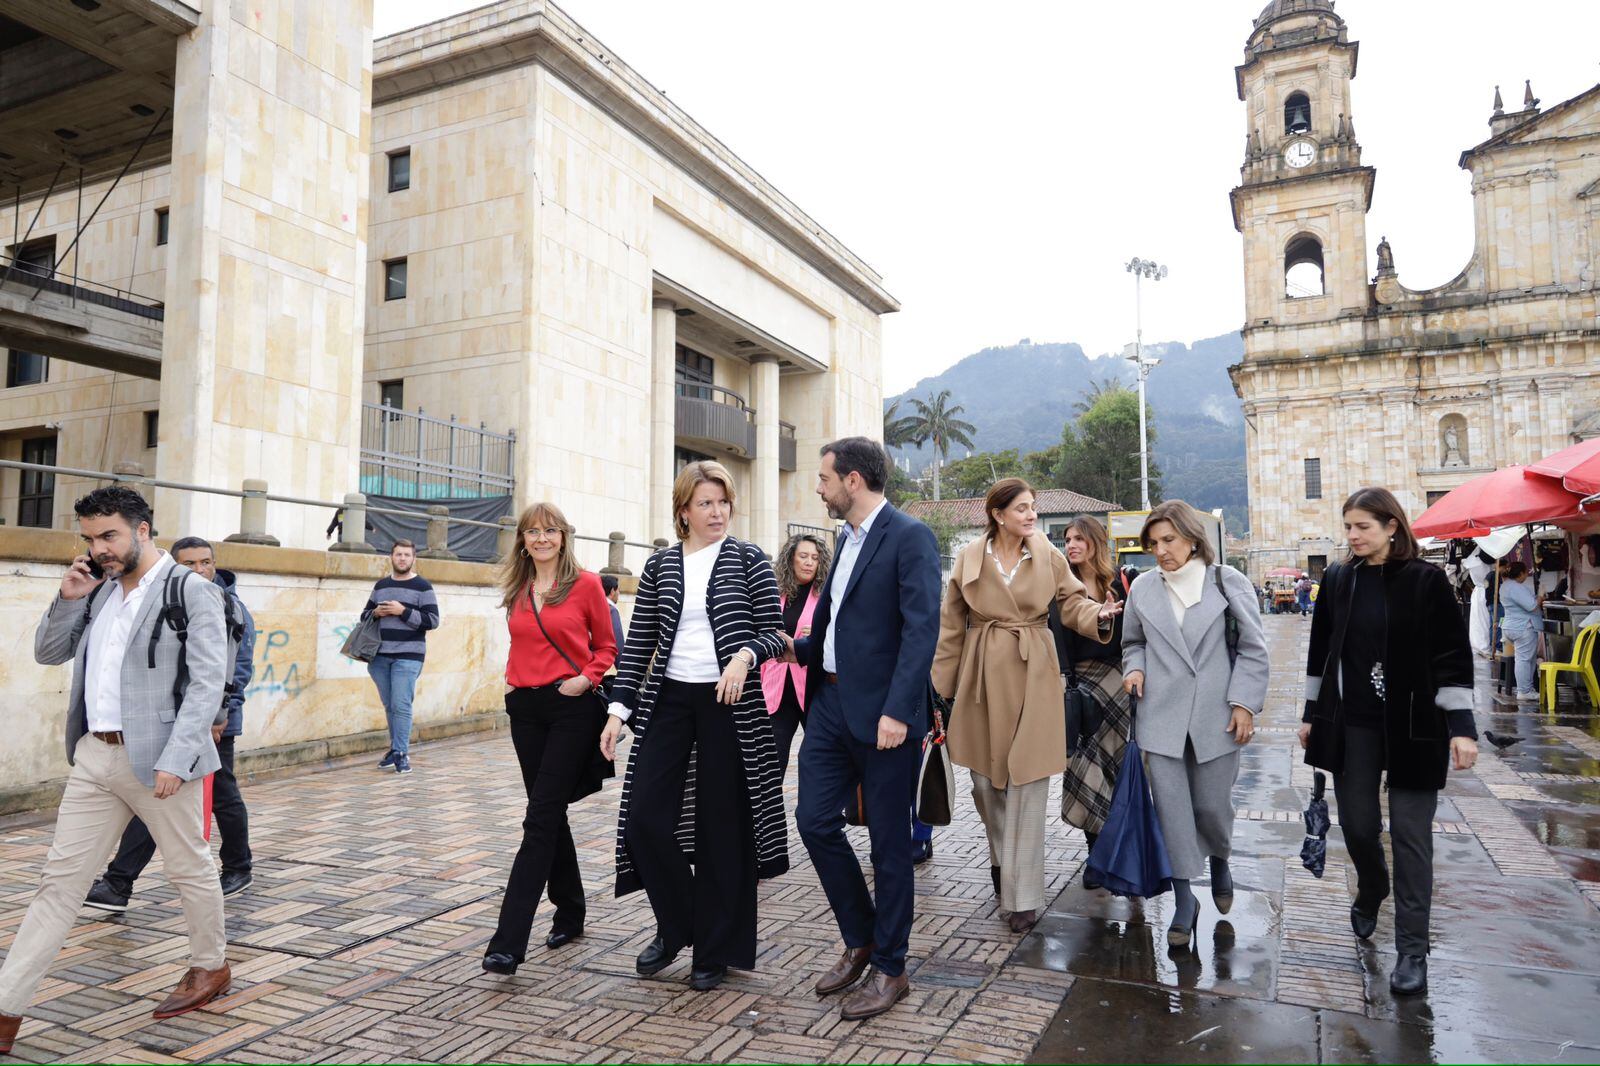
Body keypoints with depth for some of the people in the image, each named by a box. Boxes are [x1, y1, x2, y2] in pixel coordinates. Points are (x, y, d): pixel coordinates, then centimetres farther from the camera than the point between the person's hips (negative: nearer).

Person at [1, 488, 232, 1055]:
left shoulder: (191, 592, -10)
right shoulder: (100, 591, 11)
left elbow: (208, 683, -14)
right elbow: (47, 653, 18)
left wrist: (174, 760, -21)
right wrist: (69, 598, 1)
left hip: (156, 758, -6)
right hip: (94, 755, 6)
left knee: (190, 868, 11)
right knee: (60, 878, 8)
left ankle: (211, 967, 30)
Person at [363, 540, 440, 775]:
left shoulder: (422, 586, -1)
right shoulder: (381, 585, 15)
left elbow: (433, 620, -7)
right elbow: (365, 614, 23)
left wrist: (403, 611, -16)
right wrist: (376, 612, -1)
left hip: (407, 656, -5)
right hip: (380, 656, 5)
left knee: (401, 705, -10)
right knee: (389, 705, 10)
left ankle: (401, 753, -5)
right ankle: (396, 748, 20)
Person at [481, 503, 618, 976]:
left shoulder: (586, 584, -5)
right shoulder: (517, 591, 9)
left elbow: (607, 645, 2)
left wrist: (587, 677, -14)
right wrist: (516, 682, 3)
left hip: (571, 709, -5)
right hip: (526, 708, 5)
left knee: (540, 819, -8)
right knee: (550, 814, 15)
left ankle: (508, 942, -7)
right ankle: (570, 912, 32)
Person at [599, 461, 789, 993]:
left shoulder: (748, 559, 1)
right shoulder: (660, 565, 8)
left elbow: (774, 632, -1)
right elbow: (638, 643, 7)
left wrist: (746, 655, -22)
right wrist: (619, 709, 0)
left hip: (729, 702, -2)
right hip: (669, 698, 3)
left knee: (720, 826, 3)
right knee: (645, 816, -4)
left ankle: (716, 949, 20)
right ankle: (675, 925, 21)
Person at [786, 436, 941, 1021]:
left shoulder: (909, 536, -12)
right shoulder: (847, 538, 15)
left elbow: (921, 628, -20)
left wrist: (898, 711, -25)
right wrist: (798, 648, 11)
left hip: (882, 712, -8)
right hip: (830, 703, 8)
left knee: (888, 841, 5)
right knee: (815, 821, 8)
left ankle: (889, 969, 22)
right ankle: (860, 940, 28)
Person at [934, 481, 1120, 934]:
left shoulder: (1048, 555, -1)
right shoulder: (969, 559, 0)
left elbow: (1073, 603, 2)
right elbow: (952, 626, 5)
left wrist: (1098, 615, -21)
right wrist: (944, 682, 5)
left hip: (1034, 675, -1)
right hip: (983, 675, 1)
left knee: (1028, 783, -3)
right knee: (985, 777, 12)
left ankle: (1023, 896, 6)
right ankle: (1002, 859, 39)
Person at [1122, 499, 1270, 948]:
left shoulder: (1227, 582, -1)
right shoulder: (1143, 587, 4)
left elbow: (1253, 647, 2)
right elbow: (1133, 642, 18)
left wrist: (1244, 702, -5)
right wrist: (1134, 669, -3)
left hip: (1214, 716, -1)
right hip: (1161, 714, 1)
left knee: (1212, 804, 8)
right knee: (1171, 805, 0)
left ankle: (1220, 861, 41)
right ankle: (1184, 897, 13)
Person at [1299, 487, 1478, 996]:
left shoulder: (1425, 580, -6)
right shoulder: (1338, 580, 4)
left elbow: (1453, 655, -7)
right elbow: (1321, 650, 11)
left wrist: (1461, 725, -12)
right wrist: (1312, 714, 13)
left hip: (1412, 726, -3)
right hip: (1351, 725, 3)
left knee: (1410, 835, 2)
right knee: (1358, 825, 8)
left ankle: (1412, 949, 13)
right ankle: (1371, 890, 40)